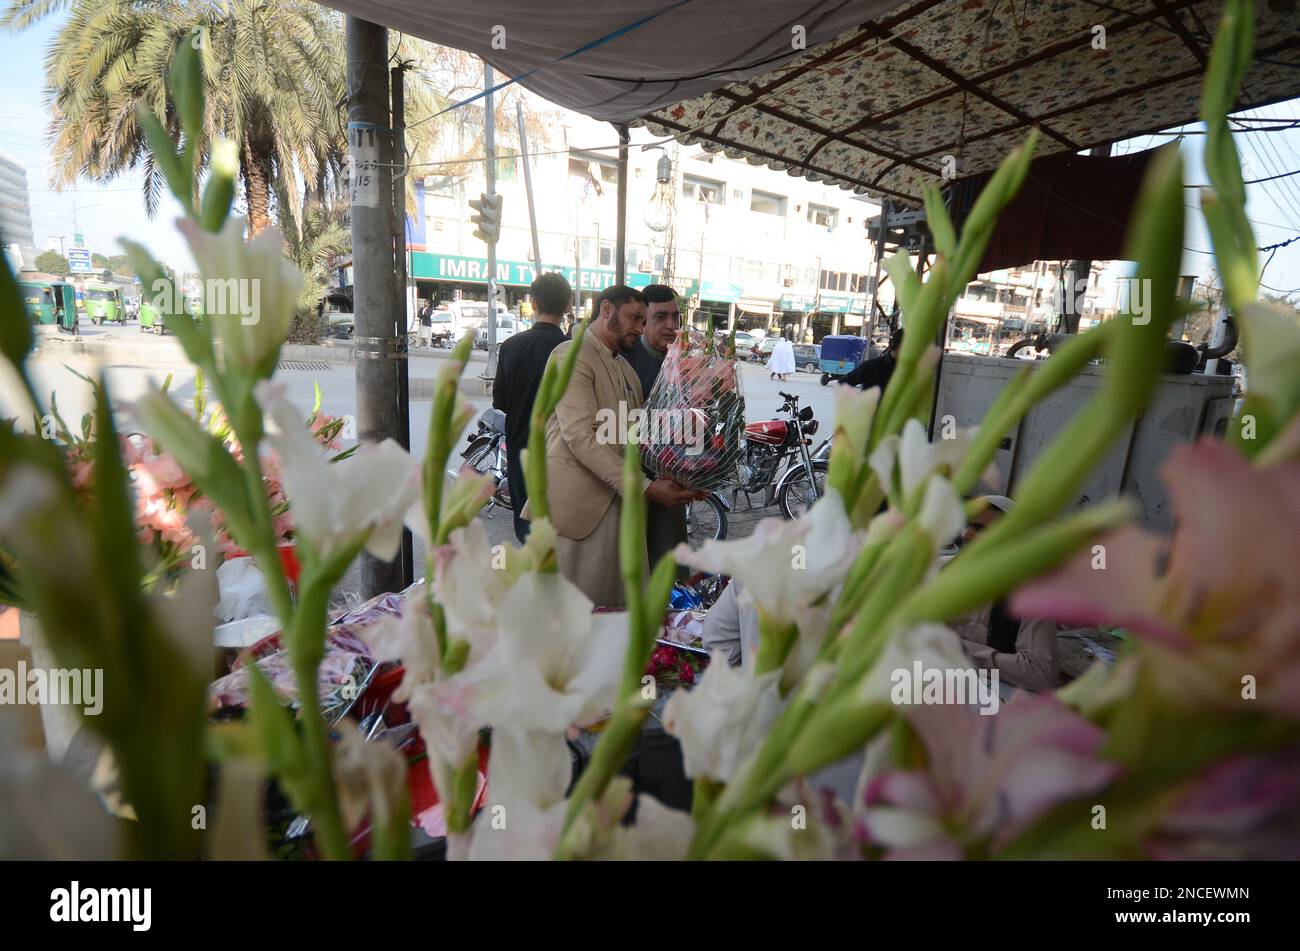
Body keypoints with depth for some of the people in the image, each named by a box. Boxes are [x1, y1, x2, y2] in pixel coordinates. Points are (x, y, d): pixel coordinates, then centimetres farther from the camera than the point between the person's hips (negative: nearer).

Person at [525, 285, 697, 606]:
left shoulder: (627, 369, 21)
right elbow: (580, 436, -18)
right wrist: (645, 487, -20)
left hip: (617, 503, 8)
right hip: (576, 504, -8)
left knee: (613, 604, 11)